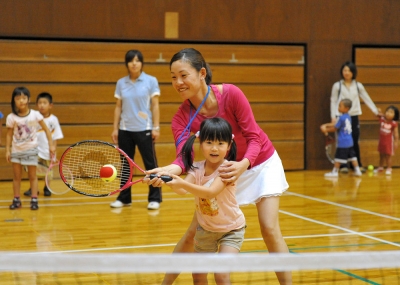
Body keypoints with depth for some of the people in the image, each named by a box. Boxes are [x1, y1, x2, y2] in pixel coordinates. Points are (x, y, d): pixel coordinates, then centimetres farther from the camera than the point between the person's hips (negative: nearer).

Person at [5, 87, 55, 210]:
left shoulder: (35, 115, -9)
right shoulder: (11, 117, -6)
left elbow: (46, 129, -2)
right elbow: (9, 135, 1)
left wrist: (51, 145, -5)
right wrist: (7, 150, -2)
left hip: (31, 149, -1)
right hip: (16, 150, 1)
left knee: (32, 175, 4)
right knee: (17, 176, 6)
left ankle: (34, 200, 9)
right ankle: (16, 200, 13)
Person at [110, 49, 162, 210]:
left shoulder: (151, 81, -1)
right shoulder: (121, 83, 6)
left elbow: (155, 106, -2)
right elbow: (118, 107, 10)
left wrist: (156, 127, -8)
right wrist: (115, 128, 5)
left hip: (144, 129, -3)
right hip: (125, 130, 3)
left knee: (150, 164, 0)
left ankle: (155, 198, 8)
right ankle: (124, 198, 17)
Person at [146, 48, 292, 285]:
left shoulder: (231, 94, -27)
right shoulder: (182, 117, -20)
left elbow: (254, 137, -23)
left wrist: (243, 165, -42)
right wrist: (169, 170, -57)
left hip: (260, 164, -2)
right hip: (225, 170, 3)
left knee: (269, 228, -14)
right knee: (193, 232, 2)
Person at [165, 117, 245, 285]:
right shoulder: (196, 168, -9)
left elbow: (210, 192, -38)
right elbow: (183, 190, -26)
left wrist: (183, 183, -49)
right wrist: (168, 180, -46)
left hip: (231, 229, -5)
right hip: (205, 229, 5)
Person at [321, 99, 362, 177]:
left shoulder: (341, 118, -17)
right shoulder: (348, 117, 10)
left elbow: (335, 128, -8)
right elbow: (336, 124, 17)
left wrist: (326, 130, 6)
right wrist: (326, 125, 15)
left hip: (342, 142, -8)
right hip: (349, 141, 8)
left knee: (338, 157, 0)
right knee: (352, 156, 12)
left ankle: (335, 172, 7)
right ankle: (357, 170, 13)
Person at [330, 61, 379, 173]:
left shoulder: (358, 86, 4)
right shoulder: (337, 85, -1)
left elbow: (367, 99, 9)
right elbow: (333, 102, 0)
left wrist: (376, 111, 5)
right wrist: (333, 117, -6)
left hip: (354, 117, 2)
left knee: (355, 142, 5)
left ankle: (358, 164, 16)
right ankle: (343, 165, 9)